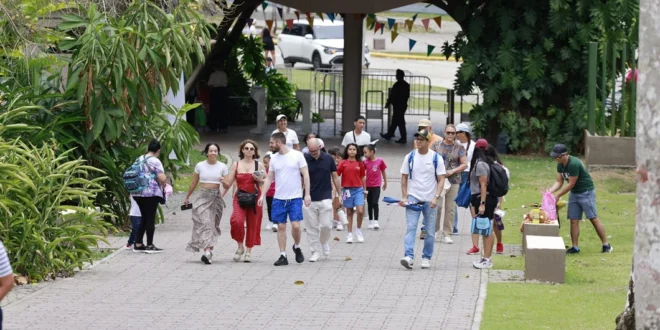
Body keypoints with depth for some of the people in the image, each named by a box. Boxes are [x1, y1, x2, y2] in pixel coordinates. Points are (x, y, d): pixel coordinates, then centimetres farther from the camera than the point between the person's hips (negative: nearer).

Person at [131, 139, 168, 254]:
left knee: (144, 218, 15)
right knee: (151, 219, 0)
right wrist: (164, 183, 3)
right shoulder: (155, 161, -11)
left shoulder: (139, 159, 12)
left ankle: (138, 244, 13)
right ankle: (150, 245, 1)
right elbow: (162, 178, -18)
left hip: (138, 193, 7)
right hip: (152, 193, -7)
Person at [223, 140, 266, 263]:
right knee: (237, 220, -22)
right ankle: (240, 246, -2)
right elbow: (228, 184, 4)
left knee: (252, 225, 3)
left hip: (255, 197, 1)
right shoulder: (236, 165, 7)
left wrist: (259, 180, -10)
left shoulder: (259, 165, 6)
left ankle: (248, 251, 17)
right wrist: (223, 181, -18)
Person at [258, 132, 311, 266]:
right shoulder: (274, 158, 7)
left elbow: (305, 175, -4)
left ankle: (297, 247, 16)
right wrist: (263, 195, 2)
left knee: (295, 225, -11)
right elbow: (269, 178, 11)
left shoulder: (297, 155, -5)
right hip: (279, 198, 4)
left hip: (295, 198, -4)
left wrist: (307, 194, -10)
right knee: (281, 226, 2)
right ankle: (283, 256, 7)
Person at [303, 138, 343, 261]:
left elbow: (335, 177, 7)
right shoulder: (305, 159, -4)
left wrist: (339, 194, 6)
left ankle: (324, 242, 25)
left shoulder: (328, 159, -1)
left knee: (326, 225, -4)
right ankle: (314, 252, 11)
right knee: (311, 227, 2)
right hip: (309, 199, 0)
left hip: (325, 198, 0)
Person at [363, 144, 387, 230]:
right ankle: (370, 221, 21)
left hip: (376, 185, -3)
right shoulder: (365, 162, -3)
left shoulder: (380, 161, -7)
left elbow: (383, 172, 6)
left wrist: (385, 183, 15)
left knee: (375, 203, -10)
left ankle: (376, 221, -5)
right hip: (368, 186, 3)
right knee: (369, 204, 10)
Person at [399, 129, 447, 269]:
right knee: (411, 227, -13)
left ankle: (426, 258, 18)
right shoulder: (410, 157, 2)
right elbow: (404, 178, 7)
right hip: (413, 198, 0)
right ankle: (408, 256, -22)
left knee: (430, 231, 6)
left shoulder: (436, 158, -3)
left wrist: (436, 197, -16)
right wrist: (404, 197, -2)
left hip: (430, 200, 0)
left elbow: (441, 180, -4)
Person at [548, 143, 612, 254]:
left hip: (586, 192, -8)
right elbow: (559, 182, 3)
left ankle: (606, 245, -3)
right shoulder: (560, 165, 0)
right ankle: (575, 247, 4)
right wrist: (550, 191, -15)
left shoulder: (574, 164, -27)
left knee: (593, 219, -8)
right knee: (573, 220, 2)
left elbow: (571, 184, -23)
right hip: (574, 193, 8)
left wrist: (557, 196, -19)